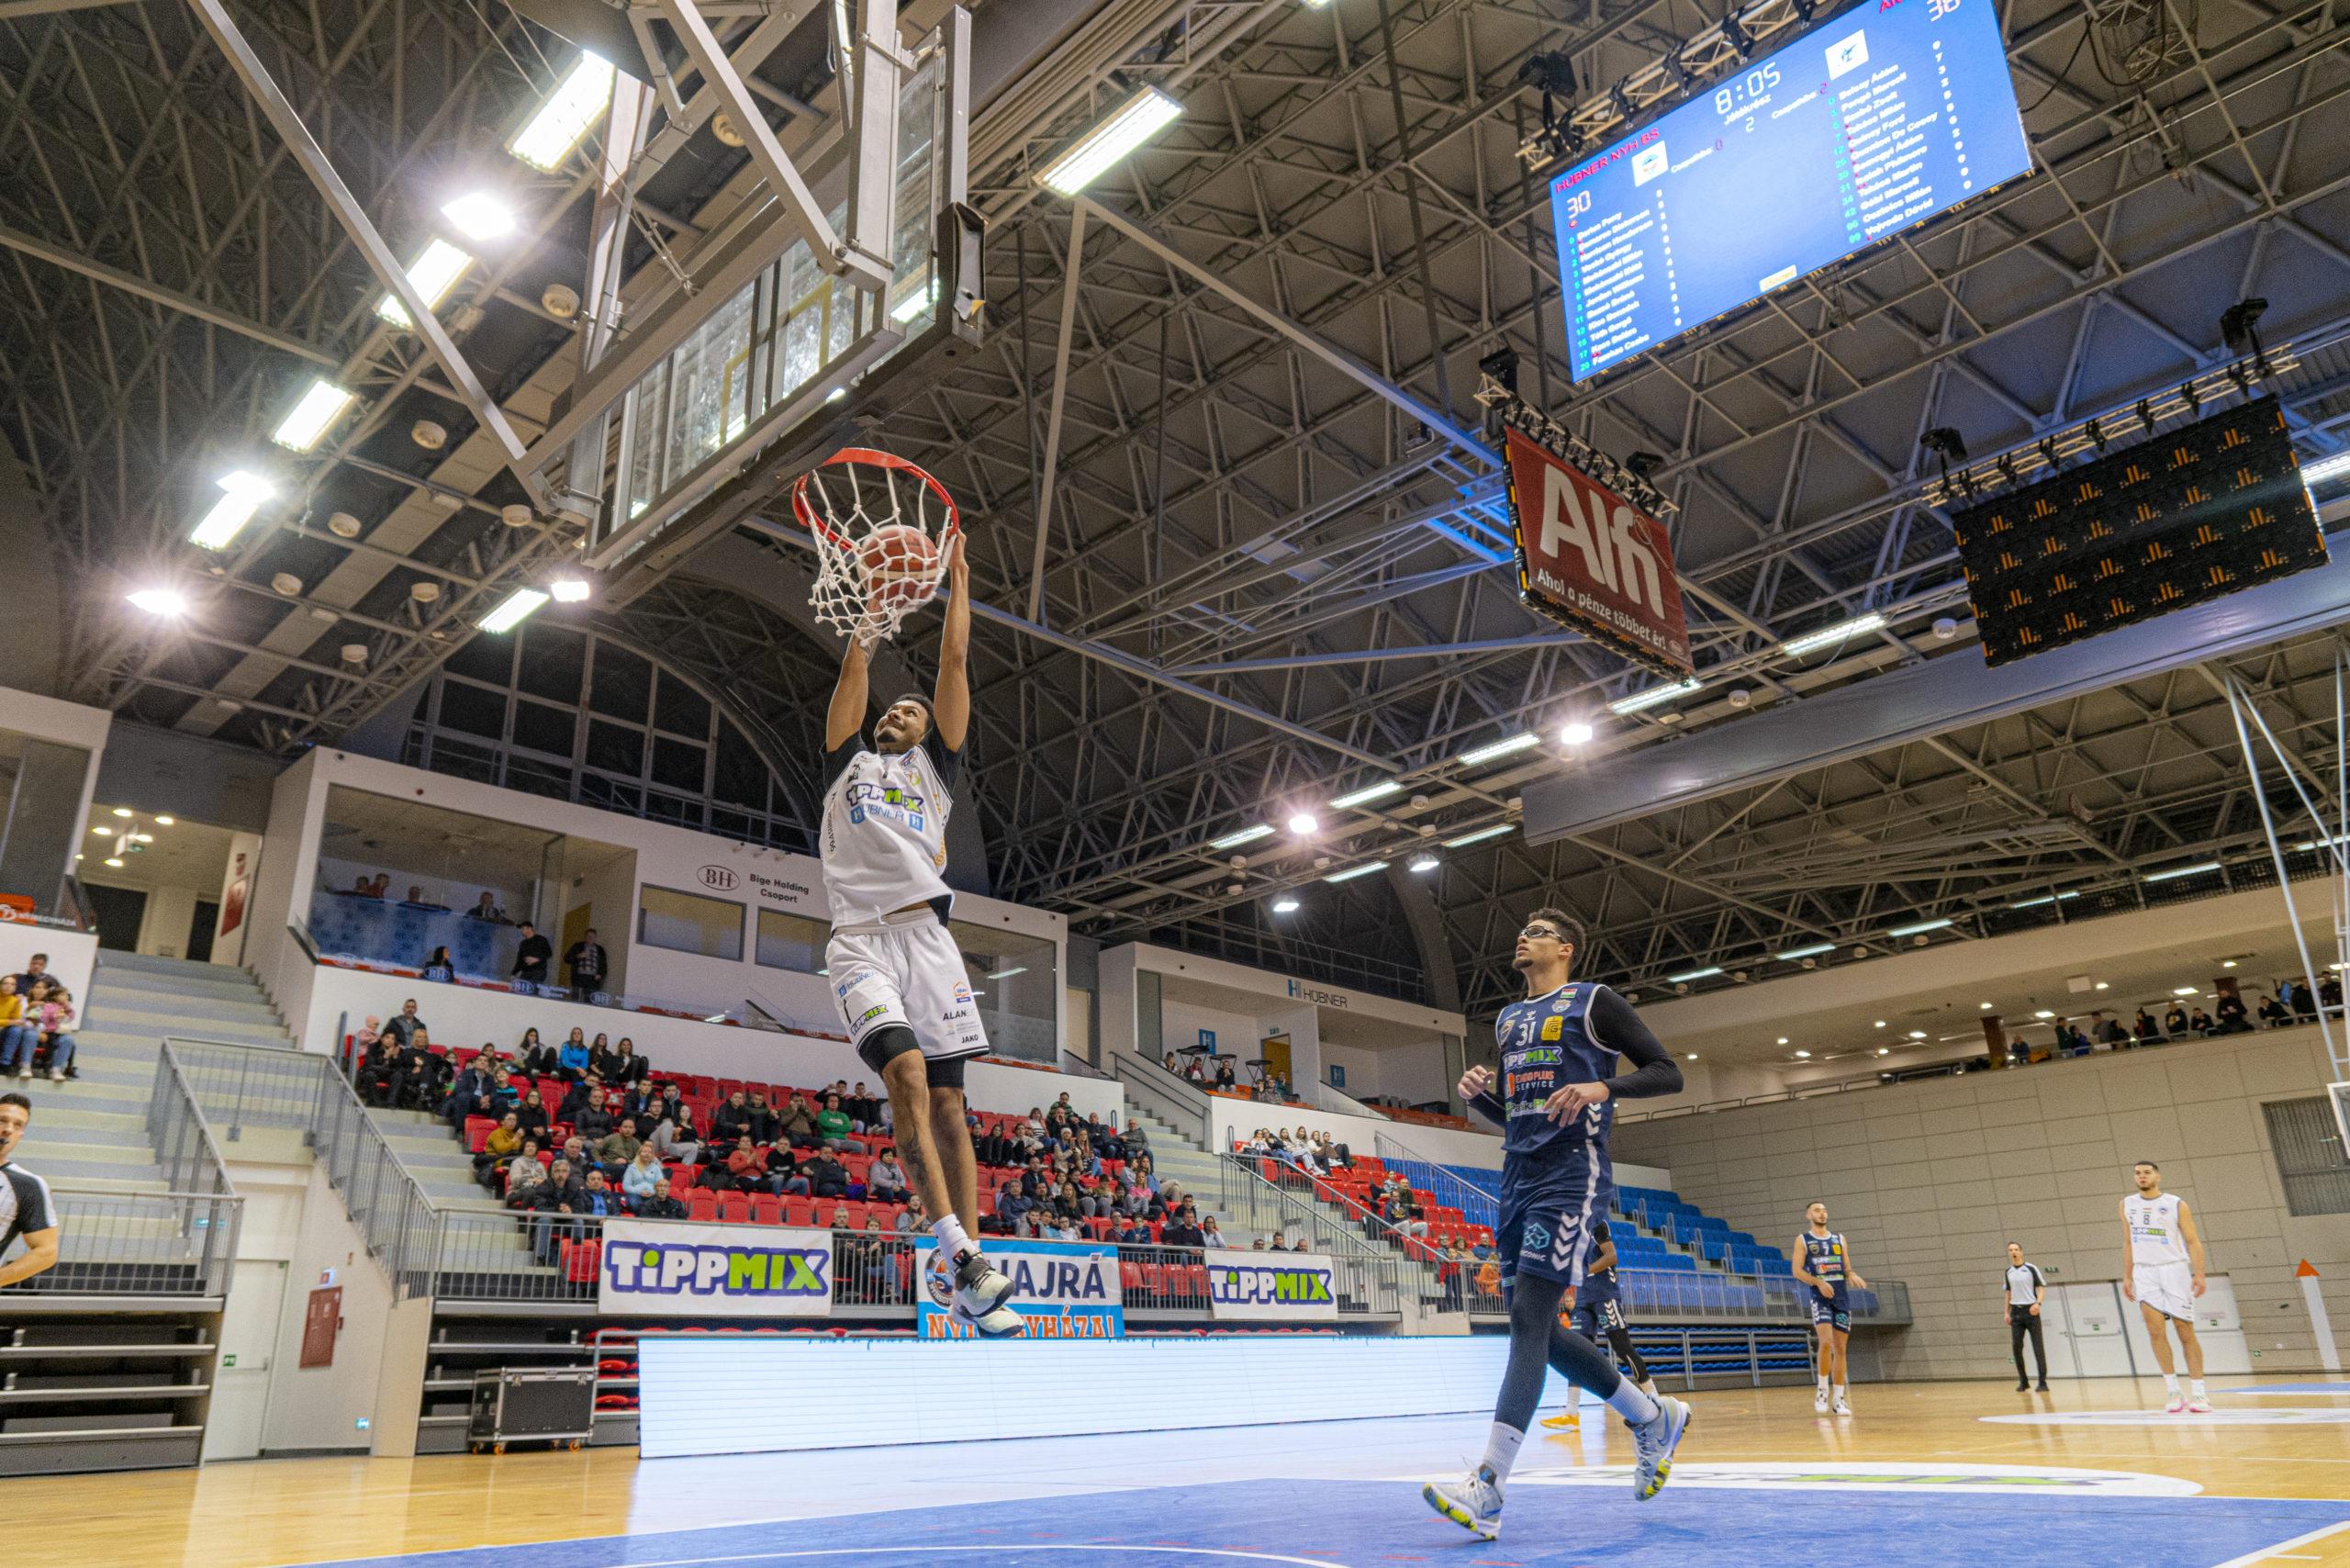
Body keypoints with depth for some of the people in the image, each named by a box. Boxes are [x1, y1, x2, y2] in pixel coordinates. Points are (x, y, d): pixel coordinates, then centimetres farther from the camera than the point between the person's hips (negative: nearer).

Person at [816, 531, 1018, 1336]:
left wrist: (957, 581, 26)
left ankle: (971, 1281, -6)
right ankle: (957, 1251, -27)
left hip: (926, 934, 1)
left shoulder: (934, 767, 25)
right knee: (906, 1074, -23)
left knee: (947, 1103, -5)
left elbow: (954, 662, 22)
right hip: (862, 939, -1)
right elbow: (857, 665, 22)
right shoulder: (848, 763, 25)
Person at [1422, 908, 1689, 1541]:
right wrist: (1477, 1092, 6)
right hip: (1518, 1175, 8)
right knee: (1538, 1329, 9)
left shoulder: (1594, 1002, 1)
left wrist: (1602, 1087, -20)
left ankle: (1487, 1489, -21)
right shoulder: (1507, 1019, 21)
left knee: (1528, 1316, -17)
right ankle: (1653, 1418, 29)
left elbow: (1667, 1073, -3)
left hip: (1570, 1173, -8)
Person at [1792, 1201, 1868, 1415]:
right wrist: (1819, 1282, -19)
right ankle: (1822, 1389, -5)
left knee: (1840, 1348, 4)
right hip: (1820, 1297, -4)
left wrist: (1853, 1275, -8)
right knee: (1826, 1342, -21)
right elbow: (1797, 1271, -3)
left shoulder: (1839, 1238, 15)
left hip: (1842, 1297, 4)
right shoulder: (1803, 1240, 4)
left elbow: (1847, 1268, 16)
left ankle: (1838, 1398, 11)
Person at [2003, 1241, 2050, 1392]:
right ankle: (2023, 1382, 10)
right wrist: (2006, 1312, 12)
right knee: (2016, 1347, 0)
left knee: (2038, 1346, -5)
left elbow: (2041, 1287, -3)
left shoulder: (2031, 1268, -2)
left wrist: (2037, 1303, -19)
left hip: (2031, 1310, -4)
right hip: (2016, 1312, 4)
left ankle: (2043, 1382, -1)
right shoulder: (2008, 1272, 11)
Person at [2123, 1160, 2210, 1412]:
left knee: (2186, 1332, 0)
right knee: (2156, 1329, -11)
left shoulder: (2176, 1204, -1)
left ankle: (2198, 1394, 8)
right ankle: (2173, 1391, -6)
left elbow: (2193, 1241, -4)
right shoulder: (2127, 1205, 10)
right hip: (2144, 1273, 2)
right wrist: (2127, 1276, 14)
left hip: (2175, 1269, -2)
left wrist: (2199, 1274, -15)